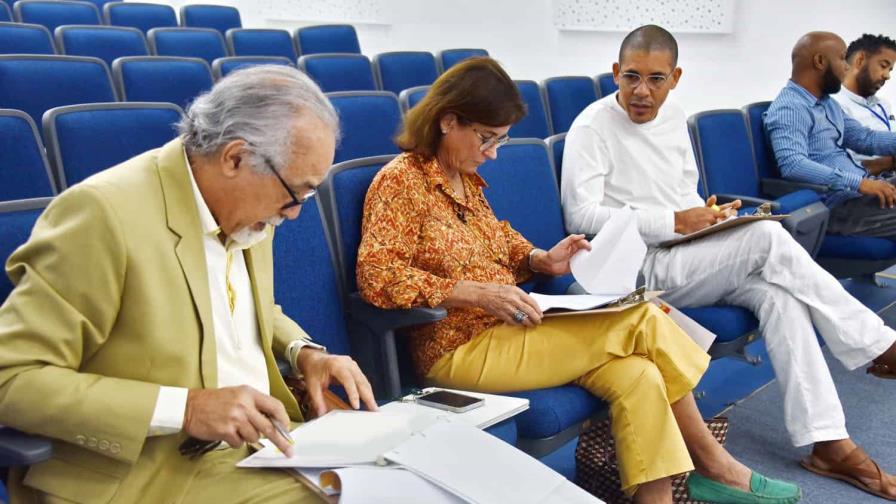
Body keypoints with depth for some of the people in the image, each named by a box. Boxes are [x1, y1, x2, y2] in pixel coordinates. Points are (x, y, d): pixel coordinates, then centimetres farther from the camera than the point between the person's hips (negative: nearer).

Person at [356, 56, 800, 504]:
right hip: (461, 350, -8)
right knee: (642, 319, -14)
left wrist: (540, 260, 4)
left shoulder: (464, 178, 15)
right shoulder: (400, 180, -9)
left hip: (505, 328, 8)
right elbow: (377, 276, -19)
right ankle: (714, 463, 3)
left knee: (638, 376, -17)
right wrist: (475, 292, -25)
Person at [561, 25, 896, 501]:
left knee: (778, 292, -20)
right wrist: (672, 223, -21)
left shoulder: (674, 117, 13)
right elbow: (580, 216, -17)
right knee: (768, 237, -23)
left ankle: (829, 442, -18)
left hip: (688, 258, 7)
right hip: (641, 269, -7)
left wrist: (708, 215, -2)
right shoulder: (592, 127, -9)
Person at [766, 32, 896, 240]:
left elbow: (863, 138, 18)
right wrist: (859, 182, -29)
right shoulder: (789, 108, -15)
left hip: (860, 188, 10)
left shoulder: (827, 102, 18)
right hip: (837, 203, -10)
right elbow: (792, 165, -28)